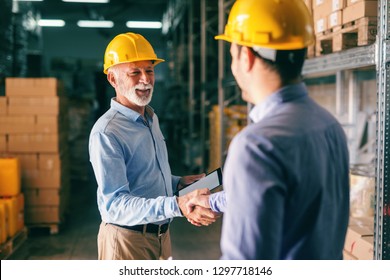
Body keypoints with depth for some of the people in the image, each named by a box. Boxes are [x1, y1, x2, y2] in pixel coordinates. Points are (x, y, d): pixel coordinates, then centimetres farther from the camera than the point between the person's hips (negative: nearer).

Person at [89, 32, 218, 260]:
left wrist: (177, 183, 1)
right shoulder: (106, 133, -21)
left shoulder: (152, 119, 8)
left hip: (161, 233, 8)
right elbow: (116, 205, -28)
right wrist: (177, 206, -38)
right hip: (128, 238, -8)